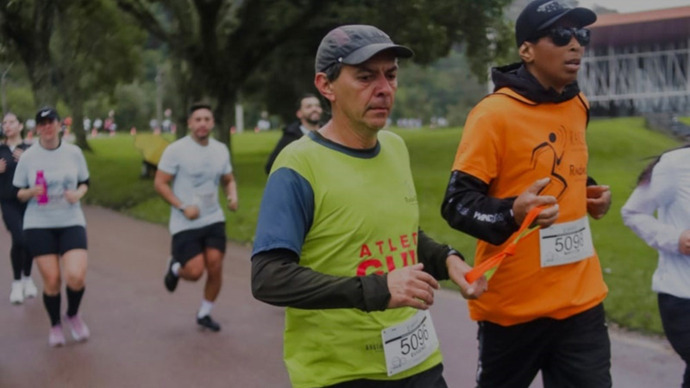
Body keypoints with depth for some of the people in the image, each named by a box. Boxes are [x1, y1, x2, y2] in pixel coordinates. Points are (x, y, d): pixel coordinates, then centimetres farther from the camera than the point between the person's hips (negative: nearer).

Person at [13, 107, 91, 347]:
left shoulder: (74, 152, 0)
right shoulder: (28, 157, -2)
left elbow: (85, 183, 11)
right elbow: (18, 193, 3)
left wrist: (78, 193, -11)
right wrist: (31, 192, -19)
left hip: (71, 223, 0)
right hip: (39, 225, 0)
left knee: (76, 277, -15)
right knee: (51, 280, -3)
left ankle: (73, 315, 17)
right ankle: (55, 326, 23)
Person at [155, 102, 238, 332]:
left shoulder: (221, 150, 7)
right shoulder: (176, 150, -9)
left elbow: (228, 179, 19)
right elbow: (159, 183, -8)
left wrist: (233, 196, -4)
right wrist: (183, 206, -18)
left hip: (214, 219, 4)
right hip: (185, 224, -4)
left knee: (215, 267, -3)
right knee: (195, 271, -11)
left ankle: (204, 314, 20)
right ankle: (175, 267, 27)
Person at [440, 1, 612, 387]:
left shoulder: (579, 106, 8)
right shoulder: (494, 113, -14)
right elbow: (457, 203, -16)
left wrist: (591, 193, 9)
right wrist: (511, 214, -32)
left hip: (582, 296, 5)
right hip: (514, 303, -5)